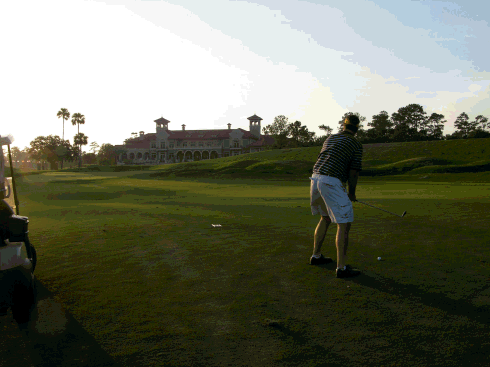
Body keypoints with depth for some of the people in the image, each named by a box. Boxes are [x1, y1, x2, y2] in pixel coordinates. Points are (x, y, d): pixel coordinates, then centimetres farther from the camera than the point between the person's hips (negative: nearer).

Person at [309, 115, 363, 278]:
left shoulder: (330, 138, 22)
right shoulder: (356, 145, 3)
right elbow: (353, 173, -1)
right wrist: (351, 193, 16)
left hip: (315, 178, 8)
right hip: (332, 183, -7)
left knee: (325, 218, 24)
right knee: (344, 224, 0)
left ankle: (316, 256, 32)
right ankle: (342, 268, 1)